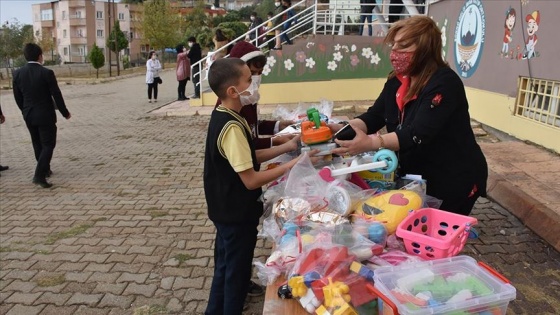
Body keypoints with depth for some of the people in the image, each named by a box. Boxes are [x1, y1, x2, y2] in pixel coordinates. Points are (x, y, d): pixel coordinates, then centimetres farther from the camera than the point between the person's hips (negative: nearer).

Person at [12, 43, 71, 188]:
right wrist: (65, 113, 0)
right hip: (45, 115, -5)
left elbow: (17, 97, 6)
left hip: (28, 115, 5)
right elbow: (56, 95, -12)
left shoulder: (17, 73, -1)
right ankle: (39, 175, -9)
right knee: (48, 144, 1)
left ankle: (45, 169, 34)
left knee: (37, 144, 19)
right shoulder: (46, 73, -15)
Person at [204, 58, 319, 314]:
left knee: (225, 266, 25)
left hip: (226, 209, 9)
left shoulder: (223, 117, 3)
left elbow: (247, 157, 8)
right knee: (237, 272, 11)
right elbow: (251, 180, -27)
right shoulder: (231, 127, -27)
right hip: (237, 213, -9)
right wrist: (292, 164, -22)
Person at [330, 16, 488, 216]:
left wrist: (370, 143, -46)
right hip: (416, 177, 7)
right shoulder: (397, 81, 0)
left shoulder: (444, 83, -24)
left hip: (454, 180, -7)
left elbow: (418, 134, -35)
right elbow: (374, 117, -5)